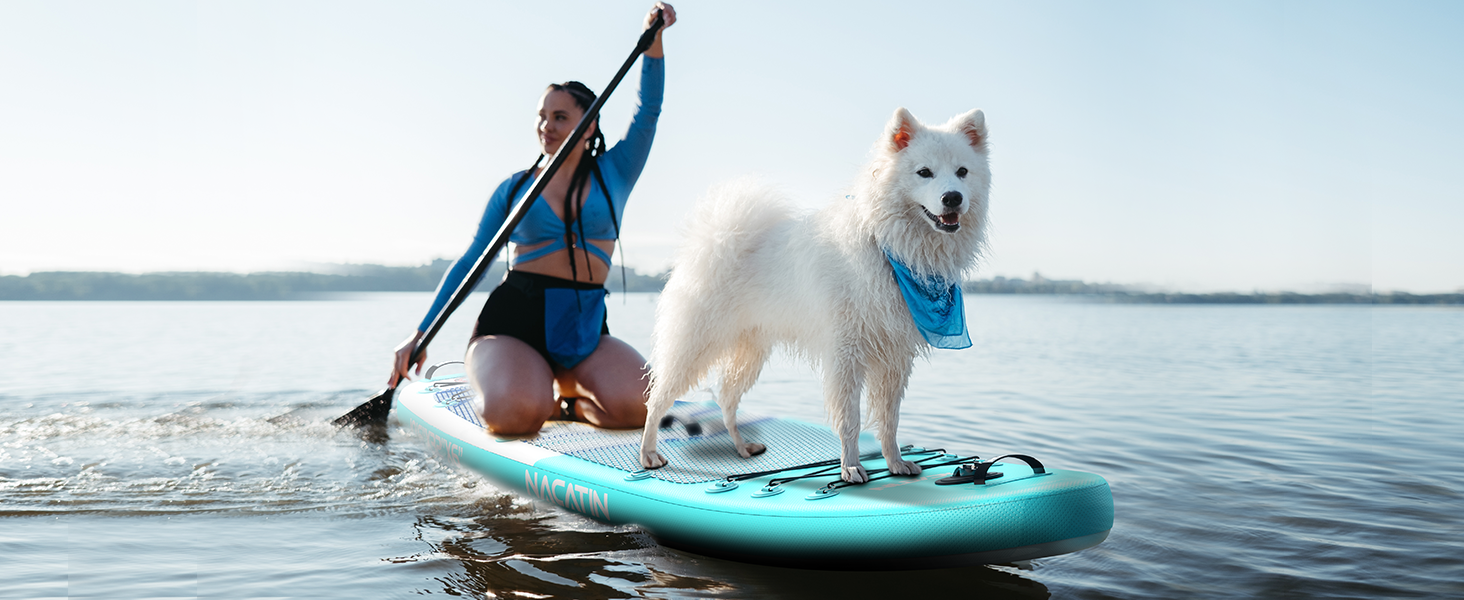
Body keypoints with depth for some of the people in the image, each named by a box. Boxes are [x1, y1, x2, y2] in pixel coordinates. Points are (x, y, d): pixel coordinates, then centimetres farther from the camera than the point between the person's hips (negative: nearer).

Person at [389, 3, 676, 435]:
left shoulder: (613, 174, 11)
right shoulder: (515, 188, 10)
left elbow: (649, 109, -1)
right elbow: (470, 261, 10)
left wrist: (653, 38, -18)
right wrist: (420, 335, 5)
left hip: (584, 330, 1)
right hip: (513, 323, -1)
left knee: (639, 405, -27)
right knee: (516, 415, -33)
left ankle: (564, 399, 4)